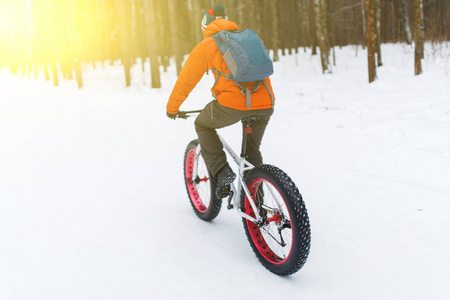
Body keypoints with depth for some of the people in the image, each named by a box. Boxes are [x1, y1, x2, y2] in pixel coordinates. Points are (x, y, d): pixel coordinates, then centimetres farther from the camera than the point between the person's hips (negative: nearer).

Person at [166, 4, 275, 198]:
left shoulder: (205, 46, 8)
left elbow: (186, 80, 13)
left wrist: (172, 108, 27)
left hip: (233, 103, -5)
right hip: (265, 104, 5)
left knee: (203, 125, 23)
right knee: (252, 150, 23)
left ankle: (221, 171, 8)